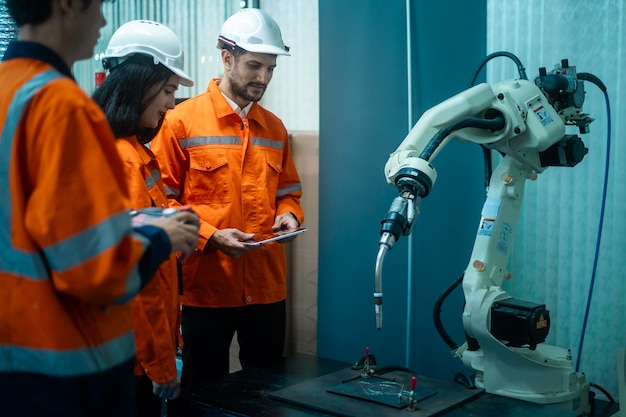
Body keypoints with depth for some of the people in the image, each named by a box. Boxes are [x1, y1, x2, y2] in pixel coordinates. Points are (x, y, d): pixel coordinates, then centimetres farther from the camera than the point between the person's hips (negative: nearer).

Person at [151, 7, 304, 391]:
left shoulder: (275, 127, 11)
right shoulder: (182, 120, -5)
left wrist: (289, 215, -3)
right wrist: (209, 236, -18)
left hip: (267, 286, 5)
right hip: (207, 285, -5)